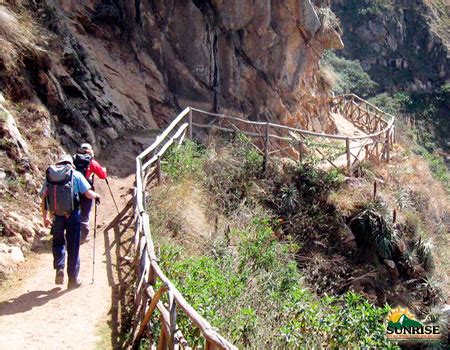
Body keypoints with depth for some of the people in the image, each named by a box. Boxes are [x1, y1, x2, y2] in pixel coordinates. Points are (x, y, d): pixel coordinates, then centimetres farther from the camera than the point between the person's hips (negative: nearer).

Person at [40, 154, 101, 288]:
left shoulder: (49, 176, 9)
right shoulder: (76, 175, 1)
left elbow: (43, 199, 7)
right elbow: (89, 194, -6)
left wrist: (45, 217, 17)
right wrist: (97, 195, 16)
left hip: (57, 216, 2)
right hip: (72, 215, -2)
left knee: (58, 242, 23)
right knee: (73, 247, 8)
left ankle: (59, 268, 4)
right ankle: (73, 279, 16)